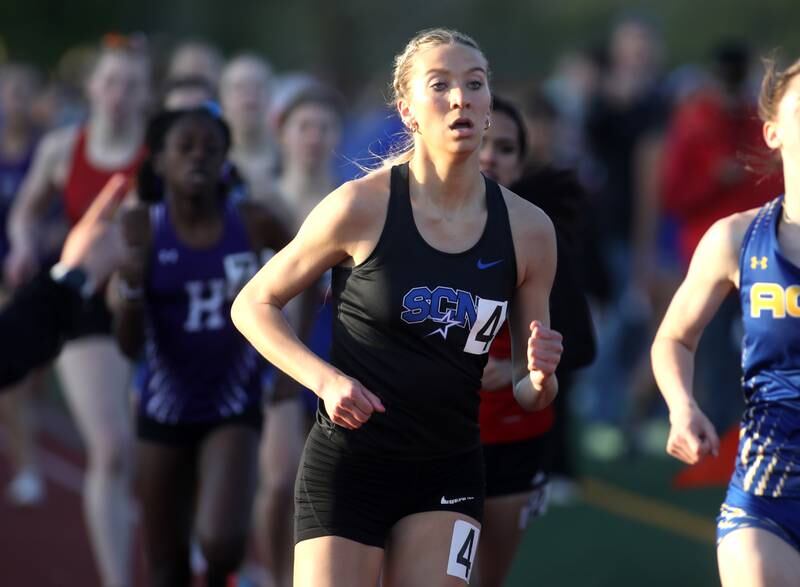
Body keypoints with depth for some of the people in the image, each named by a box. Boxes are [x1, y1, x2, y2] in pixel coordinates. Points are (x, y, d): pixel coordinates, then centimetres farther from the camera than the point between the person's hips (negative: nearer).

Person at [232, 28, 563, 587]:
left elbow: (527, 394, 9)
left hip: (448, 475, 3)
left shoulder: (528, 229, -1)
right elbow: (253, 305, -2)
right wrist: (326, 379, -17)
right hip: (347, 465, -3)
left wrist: (540, 378, -15)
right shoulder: (364, 206, -11)